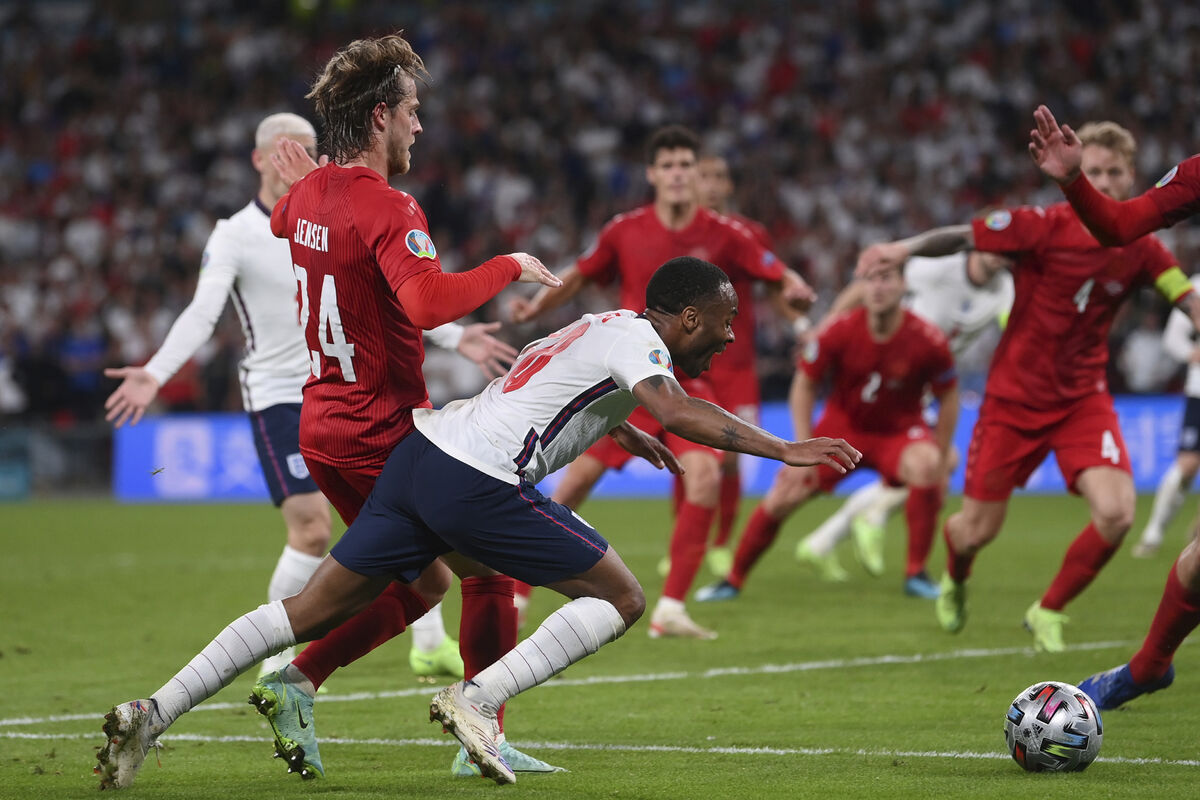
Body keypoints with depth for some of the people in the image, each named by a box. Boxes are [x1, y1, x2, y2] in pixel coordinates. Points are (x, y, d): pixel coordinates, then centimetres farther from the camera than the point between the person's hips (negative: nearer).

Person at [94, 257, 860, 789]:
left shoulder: (602, 325, 25)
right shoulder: (636, 339, -2)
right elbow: (676, 410, -24)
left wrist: (626, 430, 64)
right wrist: (785, 449, -24)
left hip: (421, 448, 9)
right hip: (478, 483, -9)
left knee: (311, 611, 10)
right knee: (621, 598, 2)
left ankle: (155, 712, 1)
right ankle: (478, 698, -10)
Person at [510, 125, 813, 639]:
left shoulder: (722, 235, -4)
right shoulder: (625, 231, -2)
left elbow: (781, 276, -2)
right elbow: (579, 277, 12)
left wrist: (794, 288, -25)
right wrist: (535, 307, -4)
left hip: (689, 382, 0)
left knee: (704, 475, -23)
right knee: (574, 484, -4)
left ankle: (670, 610, -14)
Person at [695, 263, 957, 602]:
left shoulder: (928, 341, -20)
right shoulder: (840, 332, -18)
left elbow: (948, 398, -5)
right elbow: (804, 385, -4)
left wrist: (938, 461, -4)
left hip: (898, 430, -1)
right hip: (843, 424, 1)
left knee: (925, 467, -34)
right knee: (782, 498, -10)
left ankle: (917, 574, -17)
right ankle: (733, 580, 12)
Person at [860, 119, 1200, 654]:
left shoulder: (1141, 250, -5)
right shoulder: (1046, 227, -15)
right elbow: (962, 237, -14)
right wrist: (905, 248, -29)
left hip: (1083, 397, 2)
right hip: (1014, 394, -2)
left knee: (1116, 514, -20)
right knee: (978, 530, 3)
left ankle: (1047, 613, 6)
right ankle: (955, 581, 43)